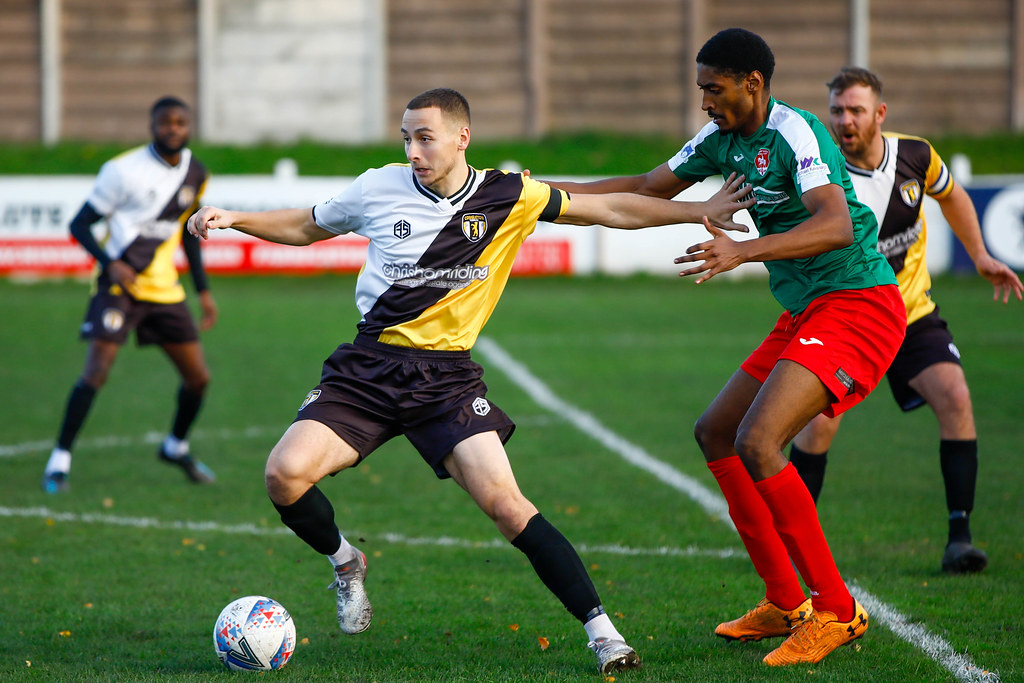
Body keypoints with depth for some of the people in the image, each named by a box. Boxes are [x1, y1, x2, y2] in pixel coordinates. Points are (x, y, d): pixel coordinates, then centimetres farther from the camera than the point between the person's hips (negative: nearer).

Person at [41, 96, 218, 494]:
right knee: (97, 371, -19)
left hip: (165, 290, 6)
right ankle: (60, 459, -10)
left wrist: (203, 290, 17)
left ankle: (176, 447, 33)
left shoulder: (194, 173, 8)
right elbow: (80, 225, -9)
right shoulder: (124, 171, -12)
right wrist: (110, 264, -24)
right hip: (120, 286, -6)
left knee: (198, 377, 6)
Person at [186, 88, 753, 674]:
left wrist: (702, 211, 5)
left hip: (447, 377, -1)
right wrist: (233, 218, 5)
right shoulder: (379, 188, 1)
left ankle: (600, 628, -13)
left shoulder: (509, 197, -1)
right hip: (368, 367, 1)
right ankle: (344, 560, 14)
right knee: (285, 473, -19)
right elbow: (305, 228, 18)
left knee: (504, 502, -19)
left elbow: (611, 210, 7)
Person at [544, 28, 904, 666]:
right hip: (806, 314, 11)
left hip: (858, 307, -11)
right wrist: (553, 191, 16)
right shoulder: (725, 139, 11)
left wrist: (744, 251, -42)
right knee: (716, 431, 14)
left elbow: (837, 225, -33)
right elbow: (648, 188, 23)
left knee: (757, 444, -23)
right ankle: (786, 604, 18)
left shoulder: (793, 133, -18)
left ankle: (837, 612, -14)